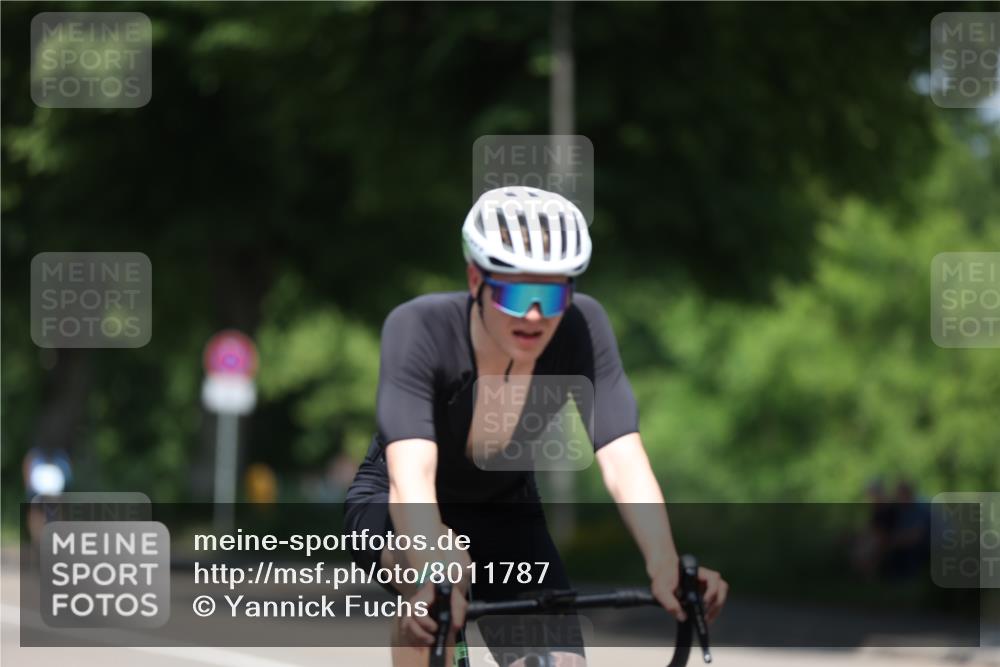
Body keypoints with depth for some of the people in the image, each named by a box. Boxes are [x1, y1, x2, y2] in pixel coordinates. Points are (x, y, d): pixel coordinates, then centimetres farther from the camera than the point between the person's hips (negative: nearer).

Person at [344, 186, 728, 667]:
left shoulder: (582, 328, -24)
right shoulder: (420, 328, -32)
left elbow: (623, 462, -32)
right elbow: (412, 475, -44)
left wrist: (666, 569, -49)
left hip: (504, 516, 3)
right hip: (392, 515, -3)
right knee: (446, 558, -37)